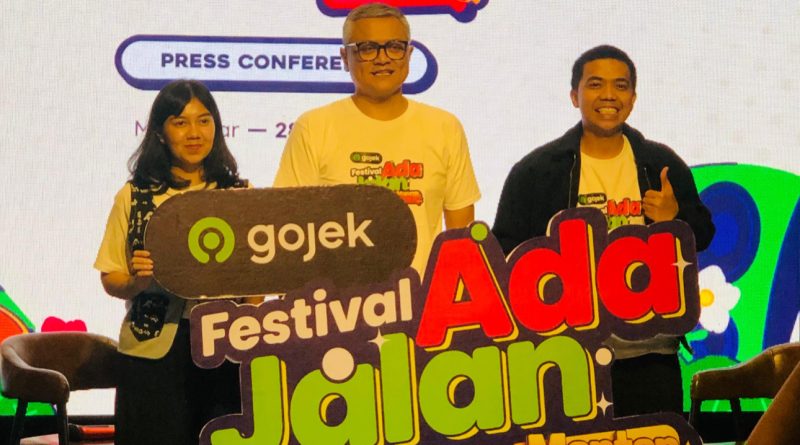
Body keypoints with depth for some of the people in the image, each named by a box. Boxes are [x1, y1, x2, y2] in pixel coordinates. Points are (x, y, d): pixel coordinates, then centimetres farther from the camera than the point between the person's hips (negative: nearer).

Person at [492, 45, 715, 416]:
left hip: (650, 353, 2)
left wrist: (675, 217, -5)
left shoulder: (663, 165, 10)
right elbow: (506, 252, 5)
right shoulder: (534, 170, 3)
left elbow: (703, 234, 16)